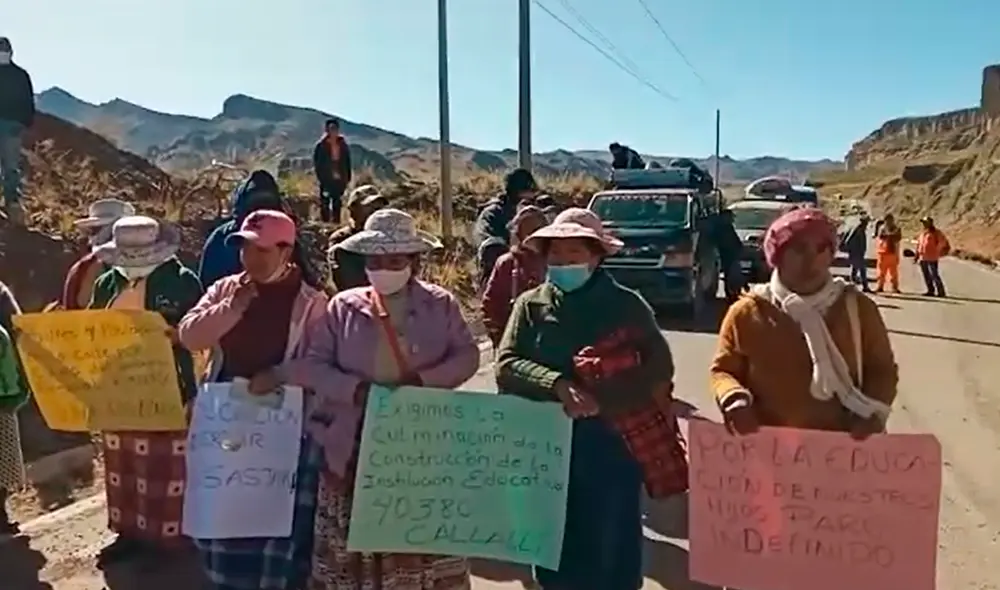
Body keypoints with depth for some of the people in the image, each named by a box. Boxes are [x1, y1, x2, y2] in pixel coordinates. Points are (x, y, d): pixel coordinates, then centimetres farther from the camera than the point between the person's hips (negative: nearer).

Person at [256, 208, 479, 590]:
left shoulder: (441, 305, 2)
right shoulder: (344, 306, 2)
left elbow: (467, 356, 0)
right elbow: (313, 364, 0)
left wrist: (423, 380, -16)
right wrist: (355, 389, -17)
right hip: (356, 447, 0)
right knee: (352, 543, 9)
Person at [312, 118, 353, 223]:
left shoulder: (343, 145, 7)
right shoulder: (321, 145, -3)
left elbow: (347, 163, 10)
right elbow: (317, 163, -3)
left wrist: (347, 178, 4)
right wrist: (321, 177, -11)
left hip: (339, 180, 3)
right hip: (326, 180, -3)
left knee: (337, 205, 9)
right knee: (325, 205, -3)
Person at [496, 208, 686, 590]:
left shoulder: (627, 305, 0)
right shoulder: (530, 305, 3)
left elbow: (659, 368, -5)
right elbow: (506, 364, -5)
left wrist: (603, 397, -18)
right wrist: (558, 385, -22)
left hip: (614, 445, -1)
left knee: (611, 546, 8)